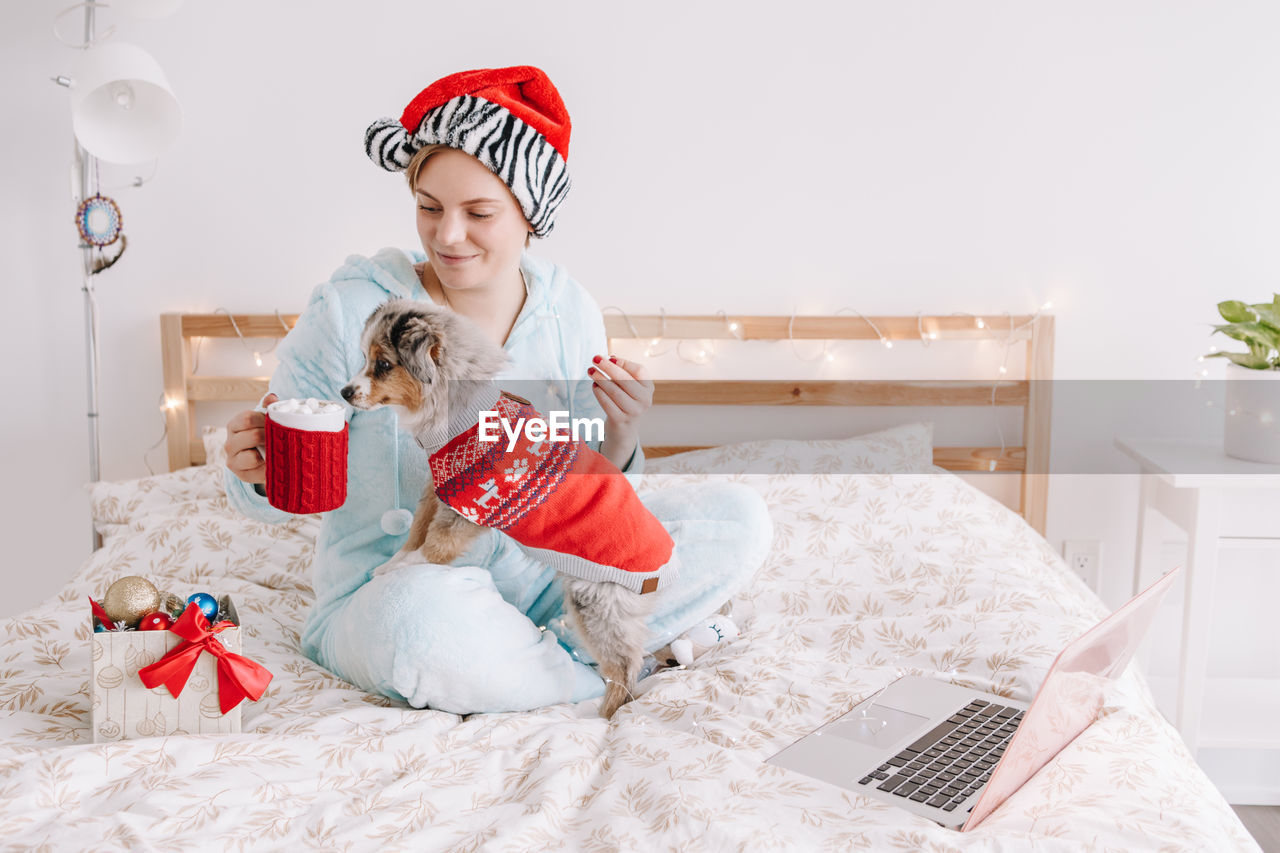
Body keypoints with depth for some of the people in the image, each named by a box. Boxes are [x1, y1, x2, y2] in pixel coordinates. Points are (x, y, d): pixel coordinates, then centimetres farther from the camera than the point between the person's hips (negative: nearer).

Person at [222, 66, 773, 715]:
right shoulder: (350, 313, -12)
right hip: (389, 585, -3)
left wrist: (619, 439, -15)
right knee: (424, 617, -41)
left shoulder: (570, 315, -1)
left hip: (538, 569, 4)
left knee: (739, 518, -9)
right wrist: (256, 471, -28)